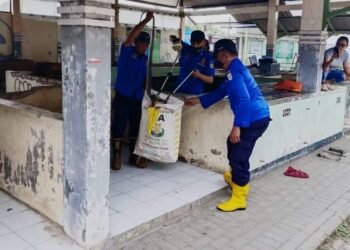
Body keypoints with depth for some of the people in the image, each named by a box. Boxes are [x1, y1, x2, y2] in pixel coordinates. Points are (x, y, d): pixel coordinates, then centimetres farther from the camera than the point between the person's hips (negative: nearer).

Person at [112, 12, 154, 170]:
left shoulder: (145, 59, 10)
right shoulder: (127, 51, -3)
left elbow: (145, 78, 13)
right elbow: (132, 35, -19)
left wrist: (147, 91, -2)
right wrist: (146, 20, -21)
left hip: (138, 98, 5)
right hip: (122, 96, -5)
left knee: (135, 127, 9)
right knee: (119, 126, -2)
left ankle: (134, 156, 19)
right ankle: (117, 156, 9)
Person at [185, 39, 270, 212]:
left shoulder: (234, 71, -15)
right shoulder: (236, 69, 19)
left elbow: (243, 99, -26)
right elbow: (221, 92, 28)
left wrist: (237, 126, -28)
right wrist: (198, 100, 31)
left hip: (255, 119, -11)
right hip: (256, 118, 11)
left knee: (238, 155, -8)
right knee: (234, 146, 26)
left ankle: (239, 198, 3)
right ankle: (236, 178, 46)